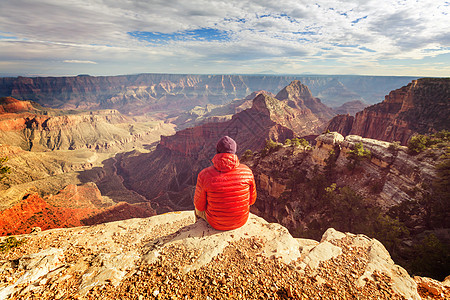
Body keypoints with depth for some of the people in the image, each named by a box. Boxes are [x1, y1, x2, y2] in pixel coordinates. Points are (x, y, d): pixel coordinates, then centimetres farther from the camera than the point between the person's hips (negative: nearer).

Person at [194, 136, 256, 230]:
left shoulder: (204, 175, -25)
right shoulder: (246, 171, -18)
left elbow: (200, 205, -12)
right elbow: (251, 199, -5)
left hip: (217, 223, -2)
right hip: (242, 220, 3)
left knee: (198, 208, 30)